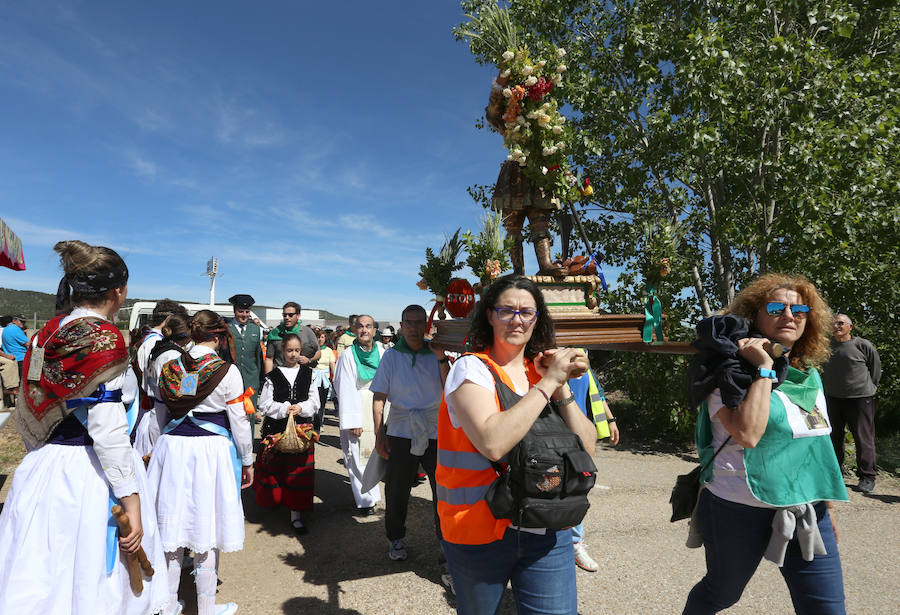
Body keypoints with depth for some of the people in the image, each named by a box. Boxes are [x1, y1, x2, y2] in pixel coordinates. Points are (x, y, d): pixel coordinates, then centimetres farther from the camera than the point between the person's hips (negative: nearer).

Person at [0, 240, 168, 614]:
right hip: (87, 472, -8)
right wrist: (131, 502, -18)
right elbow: (107, 428, -22)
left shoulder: (51, 330, 6)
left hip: (43, 467, 8)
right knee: (93, 578, 6)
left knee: (42, 583, 18)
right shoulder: (104, 337, -18)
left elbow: (34, 408, 14)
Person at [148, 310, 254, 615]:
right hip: (212, 450, -4)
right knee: (207, 529, 7)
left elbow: (165, 411, 12)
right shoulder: (227, 370, -10)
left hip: (172, 446, 4)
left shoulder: (171, 367, 4)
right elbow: (239, 421, -7)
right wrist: (247, 461, 3)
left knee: (173, 525, 14)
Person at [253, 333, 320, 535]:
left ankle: (296, 514, 9)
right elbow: (265, 405, -2)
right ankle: (273, 499, 33)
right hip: (276, 429, -1)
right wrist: (284, 409, -14)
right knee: (274, 469, 8)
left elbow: (314, 402, 5)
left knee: (299, 472, 2)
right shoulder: (273, 376, 0)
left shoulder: (308, 374, 5)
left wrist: (301, 408, -13)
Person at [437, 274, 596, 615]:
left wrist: (561, 386, -10)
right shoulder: (472, 368, -10)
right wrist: (548, 383, -21)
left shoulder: (542, 372, 5)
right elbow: (493, 443, -27)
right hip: (480, 530, -3)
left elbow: (586, 448, 1)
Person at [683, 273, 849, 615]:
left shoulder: (810, 375, 8)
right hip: (740, 510, -5)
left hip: (807, 512, 6)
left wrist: (826, 508, 19)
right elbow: (747, 435, -29)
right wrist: (764, 369, -23)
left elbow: (815, 445, 17)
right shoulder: (731, 371, -13)